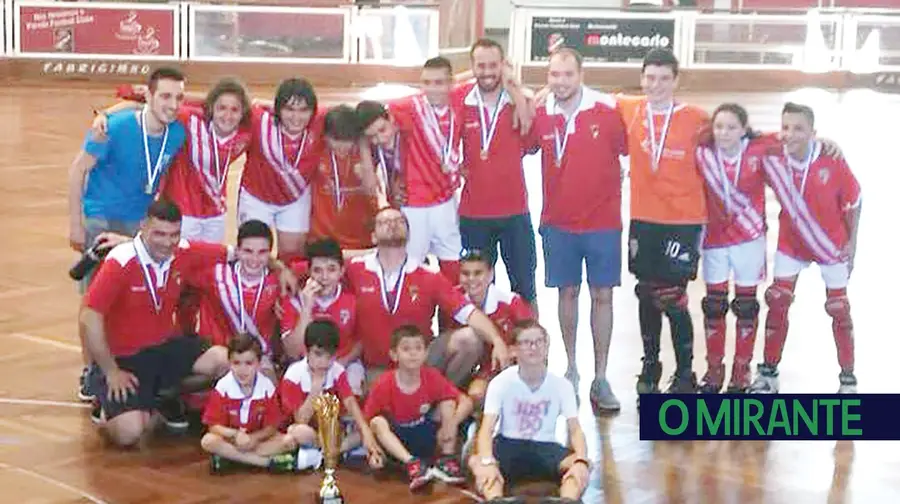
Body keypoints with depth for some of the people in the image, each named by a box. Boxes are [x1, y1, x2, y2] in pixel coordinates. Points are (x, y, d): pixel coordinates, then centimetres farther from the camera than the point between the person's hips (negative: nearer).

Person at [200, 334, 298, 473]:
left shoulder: (267, 387, -13)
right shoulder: (222, 387, -14)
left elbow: (272, 426, -8)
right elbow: (213, 425, -13)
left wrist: (254, 438, -26)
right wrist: (235, 435, -30)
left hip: (258, 438, 1)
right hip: (231, 438, -1)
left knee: (288, 441, -23)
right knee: (208, 441, -32)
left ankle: (230, 456, -24)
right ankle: (269, 462, -28)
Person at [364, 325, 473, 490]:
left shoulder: (432, 378, -16)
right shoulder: (384, 385, -20)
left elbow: (466, 402, -15)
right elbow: (368, 419, -14)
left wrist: (452, 422, -32)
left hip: (427, 437, 2)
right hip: (397, 441, -2)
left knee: (448, 402, -15)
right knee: (379, 422, -29)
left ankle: (446, 460, -17)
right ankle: (412, 464, -43)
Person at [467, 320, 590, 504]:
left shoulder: (562, 385, -5)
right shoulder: (501, 382, -9)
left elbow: (575, 429, -11)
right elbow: (486, 428, -19)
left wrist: (581, 461, -34)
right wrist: (488, 462, -41)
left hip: (545, 447, 1)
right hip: (508, 445, -1)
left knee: (580, 465, -31)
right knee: (476, 461, -35)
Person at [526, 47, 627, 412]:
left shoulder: (607, 111, -8)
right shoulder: (540, 115, -1)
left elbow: (630, 150, 0)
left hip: (602, 221, -2)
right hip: (558, 222, 2)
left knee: (602, 295, 2)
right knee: (568, 293, 9)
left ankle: (601, 378, 8)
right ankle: (571, 370, 22)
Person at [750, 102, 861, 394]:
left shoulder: (833, 161, -24)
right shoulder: (772, 158, -19)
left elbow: (853, 200, -11)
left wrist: (852, 243, -7)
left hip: (832, 244, -2)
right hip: (791, 244, 2)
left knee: (839, 309, 8)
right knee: (777, 303, 1)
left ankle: (848, 379, 21)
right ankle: (768, 373, 14)